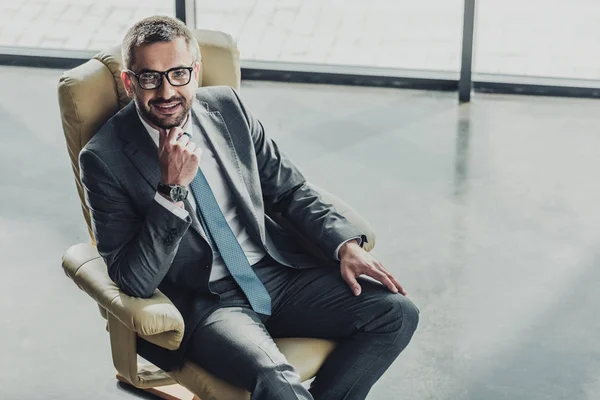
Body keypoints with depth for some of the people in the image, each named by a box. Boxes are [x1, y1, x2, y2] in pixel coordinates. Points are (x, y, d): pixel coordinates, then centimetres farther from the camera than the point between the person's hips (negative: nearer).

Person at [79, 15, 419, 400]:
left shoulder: (227, 107, 4)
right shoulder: (105, 159, -10)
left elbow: (290, 189, 13)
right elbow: (134, 281, -15)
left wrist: (346, 244, -3)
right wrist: (172, 190, -25)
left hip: (278, 271, 6)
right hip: (203, 303, -5)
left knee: (396, 313, -12)